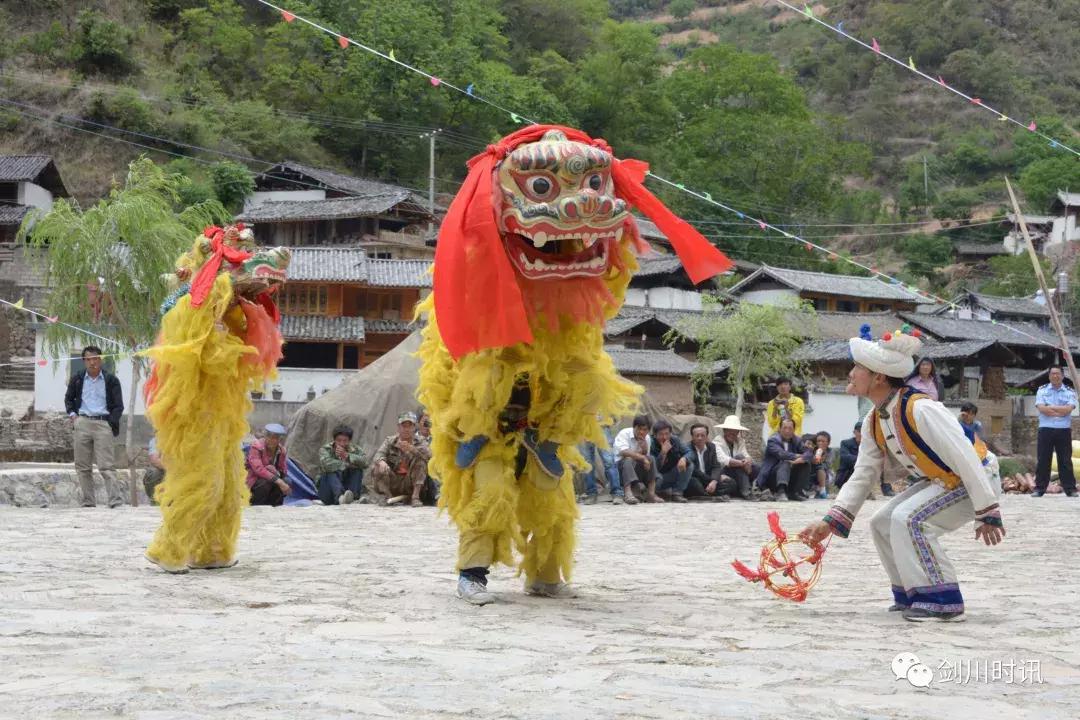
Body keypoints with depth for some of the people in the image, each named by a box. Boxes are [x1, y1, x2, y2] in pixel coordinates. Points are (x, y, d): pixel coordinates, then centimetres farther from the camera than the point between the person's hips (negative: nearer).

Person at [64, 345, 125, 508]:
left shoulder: (111, 380, 4)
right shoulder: (77, 379, 11)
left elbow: (119, 406, 5)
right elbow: (68, 398, 26)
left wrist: (111, 422, -7)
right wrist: (72, 414, 9)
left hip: (104, 423, -3)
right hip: (82, 423, 3)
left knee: (107, 466, -11)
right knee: (83, 467, 4)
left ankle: (116, 501, -16)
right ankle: (88, 501, 9)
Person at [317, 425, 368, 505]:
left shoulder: (356, 450, 2)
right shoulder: (325, 449, -5)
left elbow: (364, 462, -21)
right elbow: (327, 464, -28)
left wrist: (347, 456, -31)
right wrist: (348, 465, -24)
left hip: (348, 489, 3)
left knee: (358, 469, -17)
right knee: (332, 472, -30)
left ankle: (355, 496, -36)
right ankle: (340, 497, -58)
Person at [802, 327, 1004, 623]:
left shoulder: (920, 409, -30)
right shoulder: (874, 423, -1)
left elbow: (966, 459, -29)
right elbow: (862, 476, 5)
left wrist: (987, 513, -27)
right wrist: (831, 521, -3)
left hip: (971, 483, -9)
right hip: (938, 482, 9)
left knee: (908, 518, -26)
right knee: (882, 524, 7)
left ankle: (942, 601, -18)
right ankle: (911, 595, 19)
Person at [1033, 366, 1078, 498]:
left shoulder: (1070, 392, 5)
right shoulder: (1042, 390, 6)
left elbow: (1069, 409, -11)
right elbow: (1041, 408, -9)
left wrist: (1050, 407, -10)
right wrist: (1061, 411, -10)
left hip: (1064, 430, 0)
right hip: (1046, 430, 0)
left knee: (1065, 460, 2)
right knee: (1043, 460, 2)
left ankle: (1070, 488, 5)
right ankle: (1039, 488, 6)